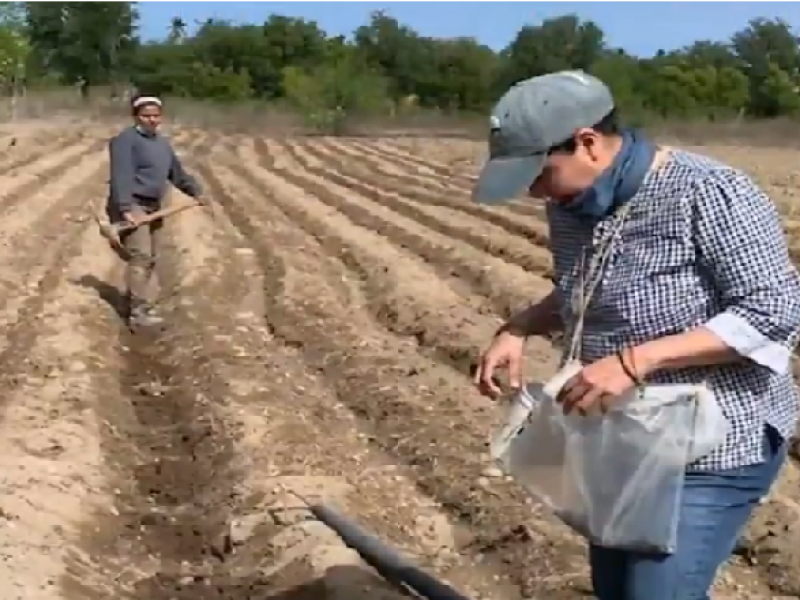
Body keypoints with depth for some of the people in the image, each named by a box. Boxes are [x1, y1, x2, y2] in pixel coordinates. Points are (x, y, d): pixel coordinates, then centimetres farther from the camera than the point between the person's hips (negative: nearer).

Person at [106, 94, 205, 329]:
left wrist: (195, 191, 18)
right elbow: (121, 177, -21)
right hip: (131, 207, -9)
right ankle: (138, 311, -19)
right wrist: (125, 209, -30)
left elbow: (177, 172, 27)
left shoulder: (162, 143, 17)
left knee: (150, 258, 15)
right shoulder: (125, 140, -11)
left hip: (153, 207, 10)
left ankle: (134, 302, 28)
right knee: (140, 256, -17)